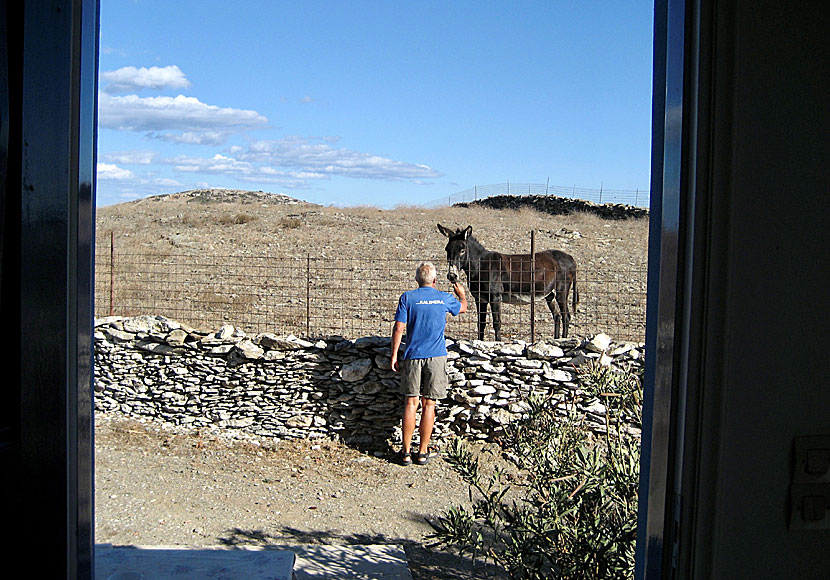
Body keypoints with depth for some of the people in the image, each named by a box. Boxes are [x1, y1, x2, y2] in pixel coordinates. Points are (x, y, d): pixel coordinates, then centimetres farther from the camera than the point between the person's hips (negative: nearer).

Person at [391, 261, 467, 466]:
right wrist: (461, 293, 47)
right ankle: (423, 452, 8)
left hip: (413, 356, 0)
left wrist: (394, 355, 0)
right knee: (429, 404, 4)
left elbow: (399, 328, -6)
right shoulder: (445, 298, 5)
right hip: (436, 356, 0)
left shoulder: (407, 297, -1)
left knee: (411, 403, 4)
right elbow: (463, 307, 26)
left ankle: (406, 452, 5)